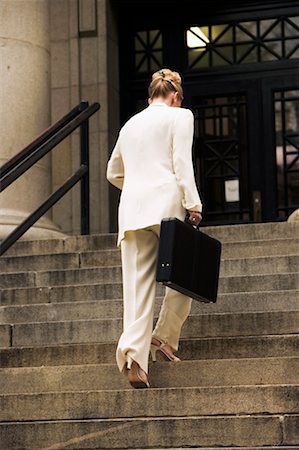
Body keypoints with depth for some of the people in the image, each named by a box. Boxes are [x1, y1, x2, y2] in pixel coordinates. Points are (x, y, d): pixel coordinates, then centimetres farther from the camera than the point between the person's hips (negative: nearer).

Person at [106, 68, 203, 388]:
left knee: (138, 283, -4)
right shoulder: (180, 116, 8)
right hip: (166, 203, -5)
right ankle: (164, 337, 4)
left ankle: (134, 351, -19)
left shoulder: (130, 124, 25)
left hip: (131, 206, 5)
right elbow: (182, 163, -5)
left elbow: (113, 173, 33)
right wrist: (193, 204, -8)